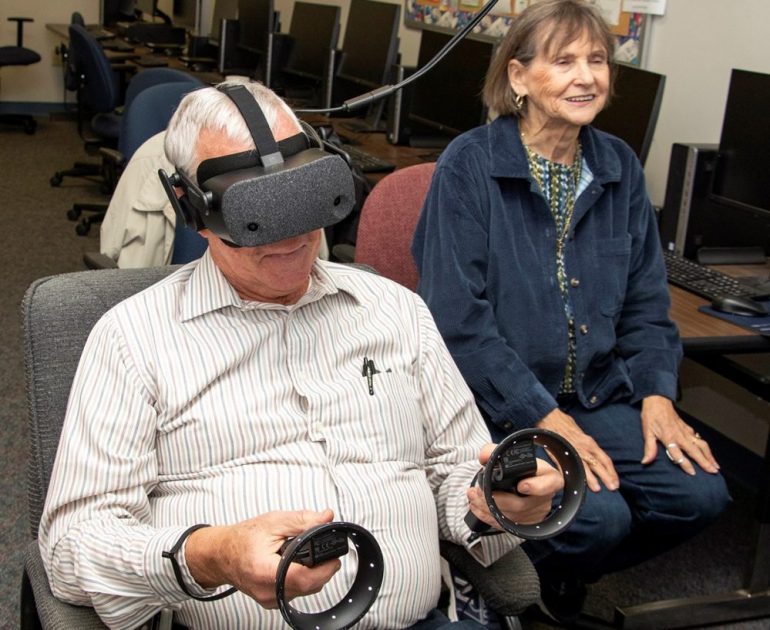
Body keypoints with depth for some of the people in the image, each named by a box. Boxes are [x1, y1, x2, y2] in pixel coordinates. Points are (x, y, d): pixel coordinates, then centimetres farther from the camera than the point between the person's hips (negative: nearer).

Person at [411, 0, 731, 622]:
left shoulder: (619, 167, 8)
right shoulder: (469, 165, -10)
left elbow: (646, 301, 13)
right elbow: (457, 319, -15)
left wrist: (656, 394, -3)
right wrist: (544, 417, -19)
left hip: (596, 397, 6)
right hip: (495, 405, -6)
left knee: (700, 491, -13)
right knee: (599, 515, -26)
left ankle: (556, 577, 14)